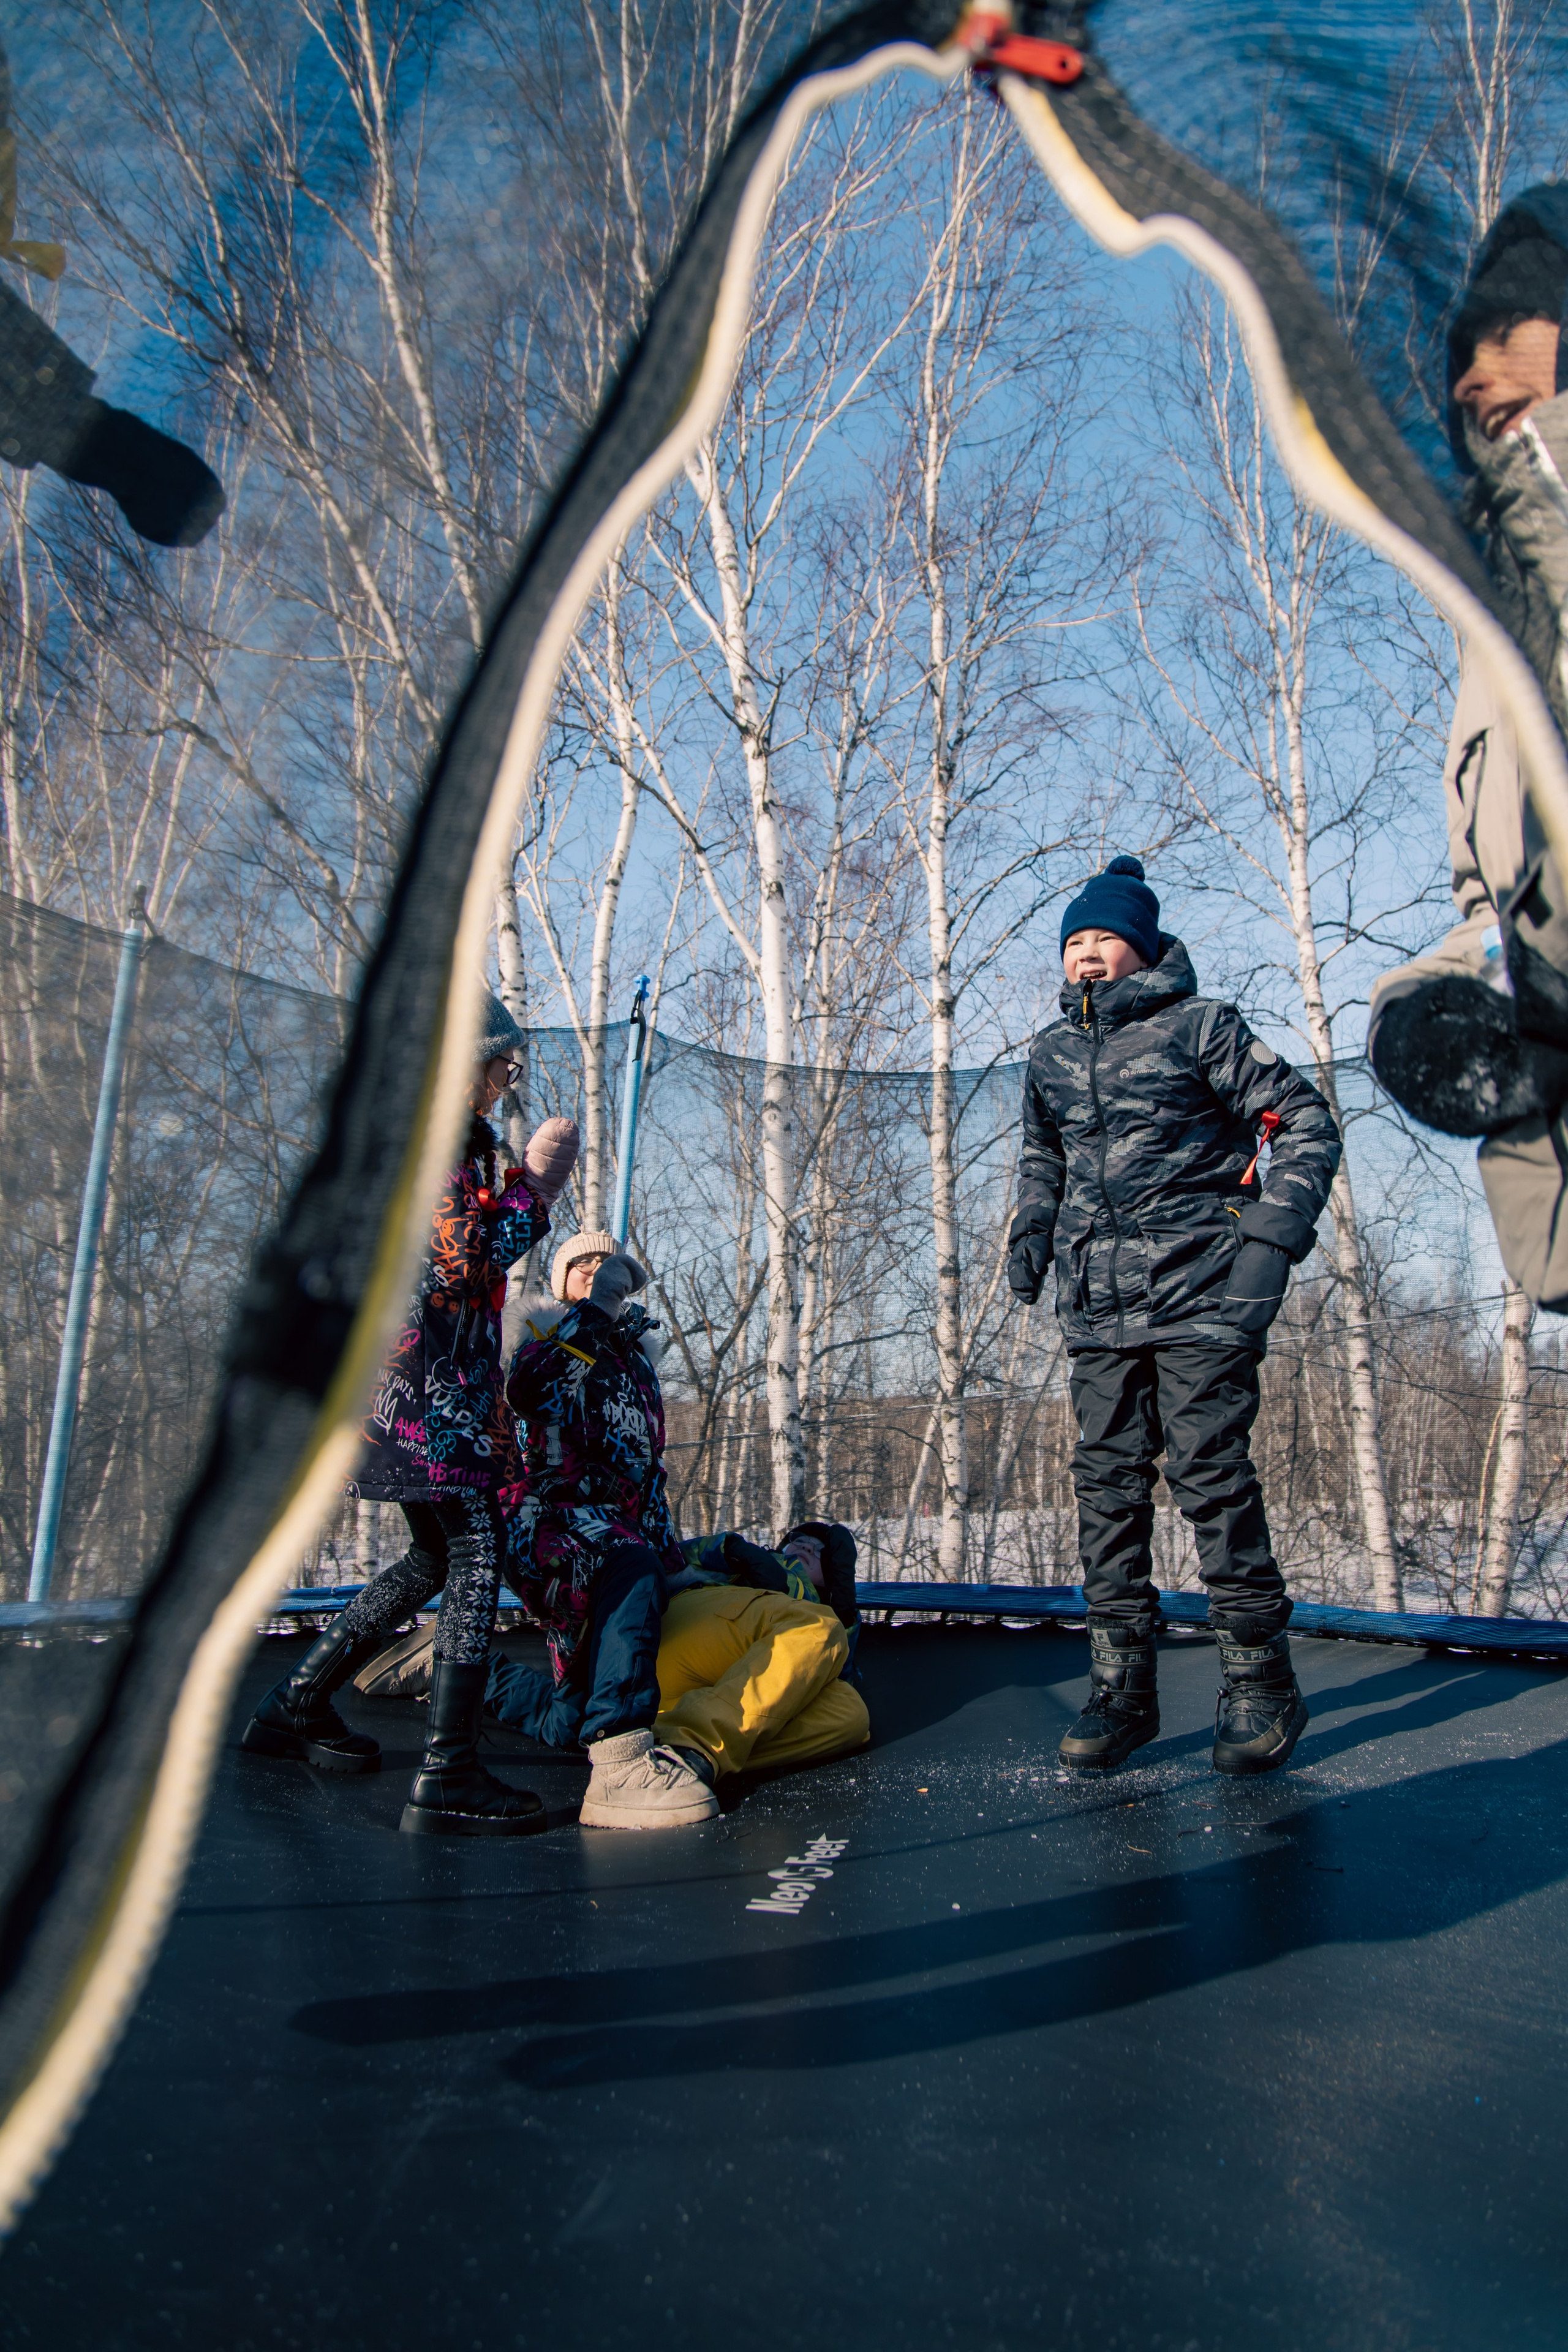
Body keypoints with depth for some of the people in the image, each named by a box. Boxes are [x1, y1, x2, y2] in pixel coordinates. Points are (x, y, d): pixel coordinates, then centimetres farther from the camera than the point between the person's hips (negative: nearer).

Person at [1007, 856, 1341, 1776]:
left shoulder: (1199, 1026, 0)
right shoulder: (1052, 1053, 15)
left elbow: (1307, 1121, 0)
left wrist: (1274, 1233, -11)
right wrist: (1032, 1235, 16)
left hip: (1199, 1293, -5)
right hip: (1098, 1303, 5)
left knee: (1212, 1475, -7)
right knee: (1108, 1481, 3)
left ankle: (1260, 1682, 7)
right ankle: (1122, 1684, 12)